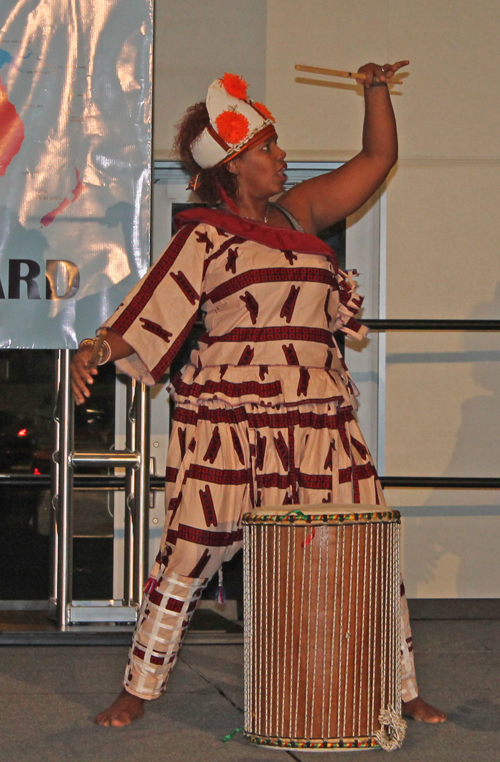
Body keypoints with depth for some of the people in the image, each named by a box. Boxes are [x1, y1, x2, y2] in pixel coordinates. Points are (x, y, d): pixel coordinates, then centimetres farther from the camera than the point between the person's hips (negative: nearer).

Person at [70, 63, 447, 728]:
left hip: (318, 420, 5)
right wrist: (98, 348, -20)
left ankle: (405, 691, 13)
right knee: (188, 554, -4)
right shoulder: (205, 236, 2)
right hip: (228, 418, -4)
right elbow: (151, 311, -6)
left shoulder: (300, 211, 16)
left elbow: (379, 157, 23)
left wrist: (376, 90, 16)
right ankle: (138, 693, 8)